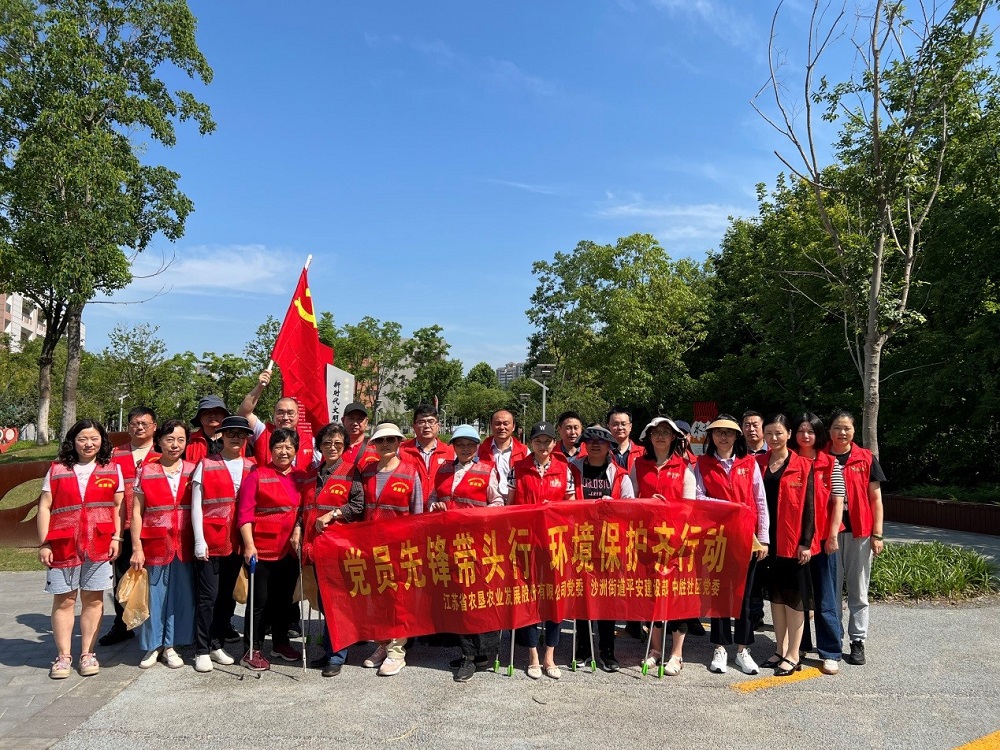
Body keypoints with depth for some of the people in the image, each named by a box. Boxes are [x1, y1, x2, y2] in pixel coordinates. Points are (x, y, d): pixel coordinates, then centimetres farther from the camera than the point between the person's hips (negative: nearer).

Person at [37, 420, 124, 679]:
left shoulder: (112, 470, 7)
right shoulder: (57, 470, 6)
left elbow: (118, 506, 7)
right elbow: (44, 508, 4)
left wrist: (116, 537, -2)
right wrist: (44, 544, -2)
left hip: (100, 545, 0)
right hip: (63, 545, 0)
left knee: (93, 599, 5)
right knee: (64, 600, 5)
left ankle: (88, 654, 16)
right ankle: (63, 656, 16)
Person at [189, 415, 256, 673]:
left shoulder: (251, 467, 7)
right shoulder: (206, 465, -1)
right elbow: (196, 505, -3)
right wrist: (199, 540, -8)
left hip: (237, 542, 3)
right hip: (209, 542, -3)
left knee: (228, 596, 10)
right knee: (208, 596, 0)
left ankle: (217, 645, 23)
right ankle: (202, 650, 11)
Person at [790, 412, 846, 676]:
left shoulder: (831, 464, 1)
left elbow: (838, 502, -2)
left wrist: (832, 536, -7)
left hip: (823, 537, -2)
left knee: (825, 597, 2)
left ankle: (831, 653, 8)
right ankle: (800, 644, 23)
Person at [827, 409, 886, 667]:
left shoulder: (866, 459, 3)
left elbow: (875, 498, 4)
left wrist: (877, 534, -1)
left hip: (859, 532, 0)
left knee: (858, 590, 8)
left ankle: (858, 642, 16)